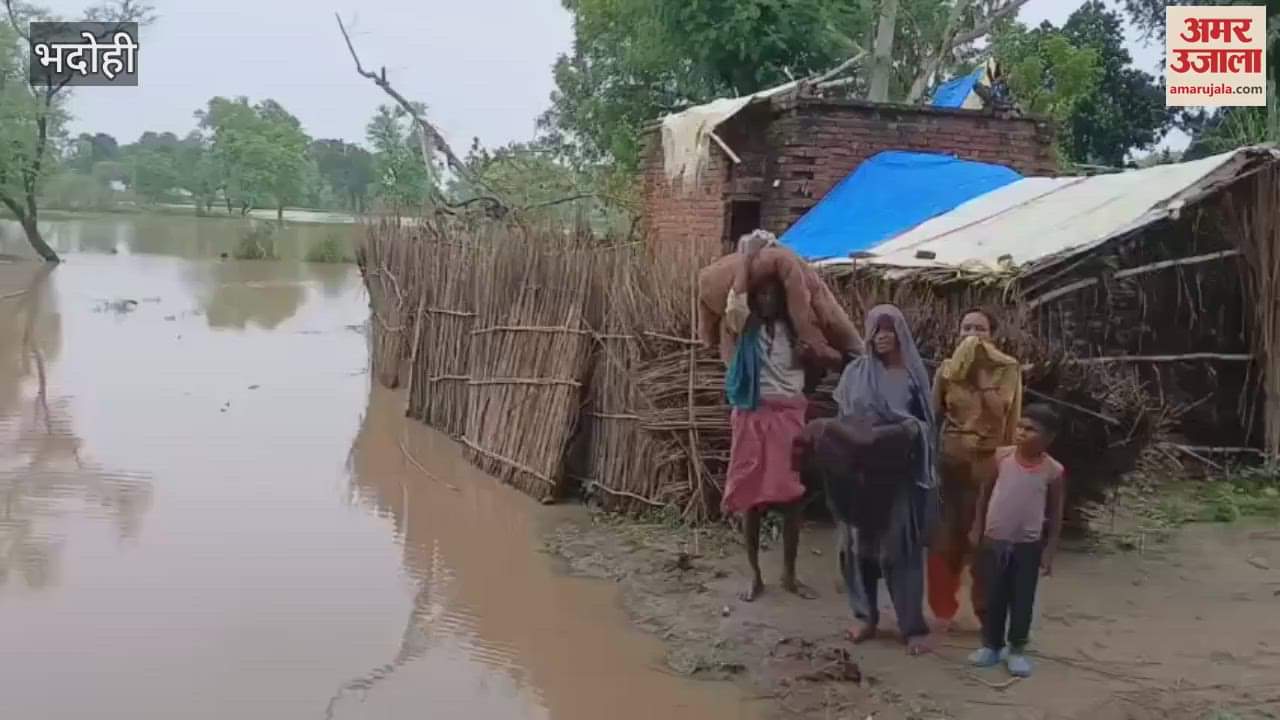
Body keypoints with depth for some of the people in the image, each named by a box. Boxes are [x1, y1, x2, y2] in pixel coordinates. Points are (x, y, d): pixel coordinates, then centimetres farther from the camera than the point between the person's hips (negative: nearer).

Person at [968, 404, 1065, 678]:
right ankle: (991, 645, 23)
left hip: (1028, 544, -1)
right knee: (993, 596, 10)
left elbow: (1056, 513, -1)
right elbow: (985, 492, 5)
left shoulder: (1053, 470, -9)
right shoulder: (1002, 456, -5)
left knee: (1022, 599, 6)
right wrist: (977, 527, 5)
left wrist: (1050, 549, -3)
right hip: (994, 540, 2)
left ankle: (1017, 649, 19)